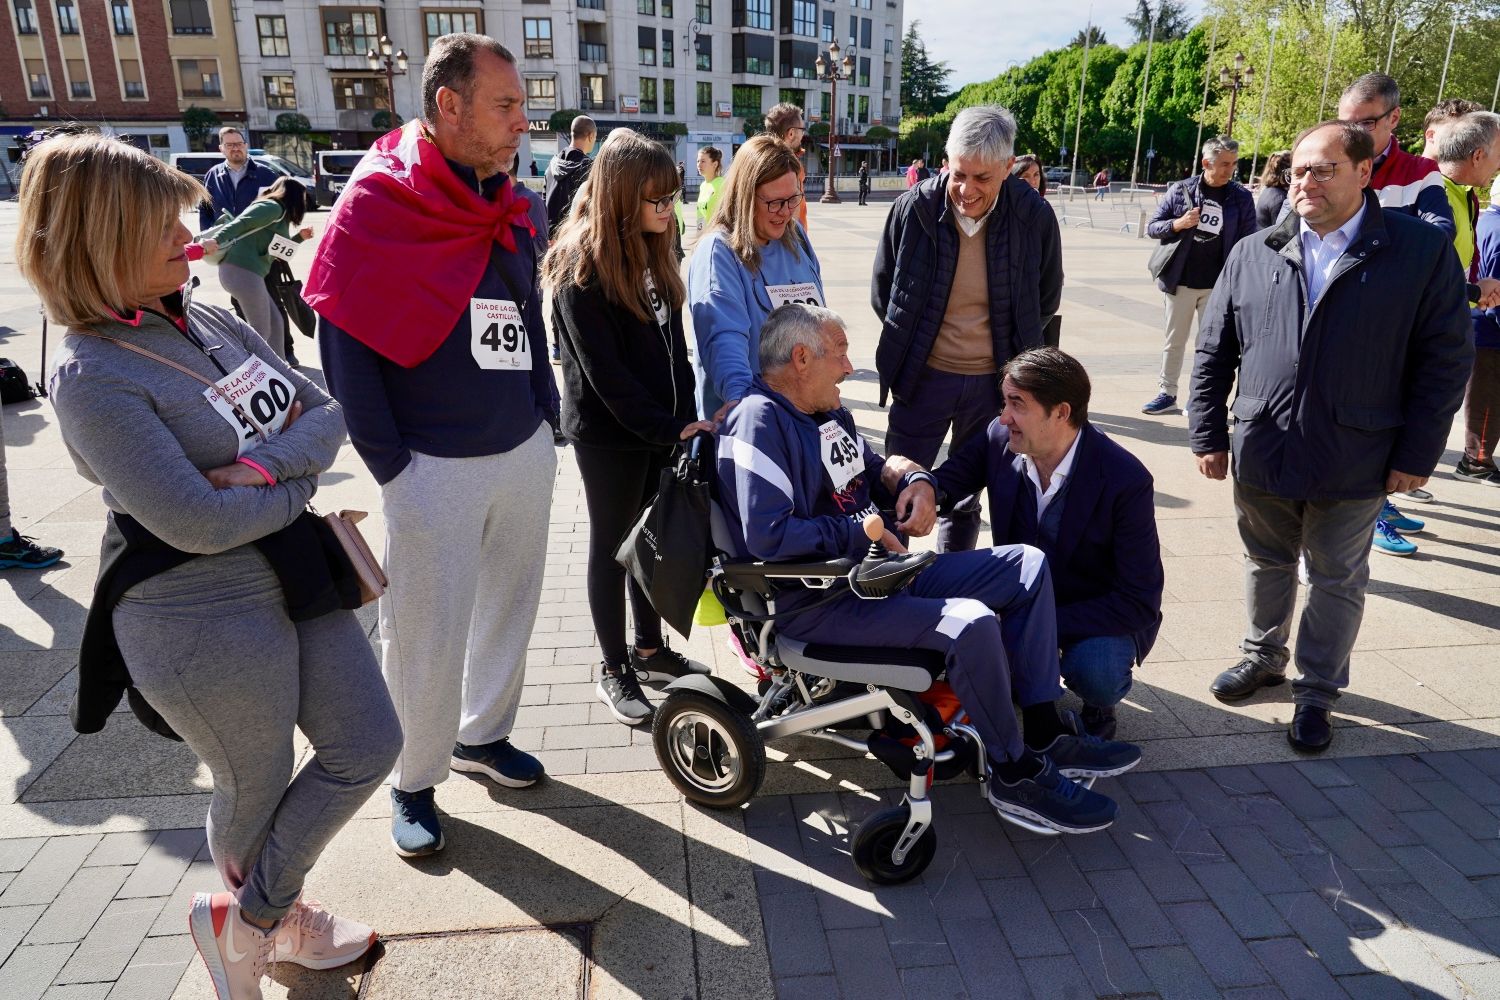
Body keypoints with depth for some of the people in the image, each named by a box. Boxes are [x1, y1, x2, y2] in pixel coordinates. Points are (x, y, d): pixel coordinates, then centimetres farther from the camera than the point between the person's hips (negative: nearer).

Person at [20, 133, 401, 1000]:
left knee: (370, 744, 12)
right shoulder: (92, 376, -18)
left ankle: (250, 918, 34)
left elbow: (328, 414, 2)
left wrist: (265, 463, -17)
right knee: (257, 789, 13)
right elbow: (196, 520, -25)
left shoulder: (210, 321, 4)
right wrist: (298, 484, -10)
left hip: (296, 578, 8)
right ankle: (264, 919, 45)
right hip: (206, 620, -7)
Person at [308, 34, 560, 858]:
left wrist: (546, 413, 10)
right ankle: (415, 783, 26)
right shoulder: (376, 204, -12)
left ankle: (483, 734, 39)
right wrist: (389, 466, -12)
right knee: (426, 633, 4)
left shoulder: (508, 210, 7)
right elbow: (345, 346, -11)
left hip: (524, 451, 6)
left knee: (511, 603, 17)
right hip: (434, 468, -6)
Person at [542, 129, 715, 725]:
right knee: (611, 546, 7)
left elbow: (671, 340, 10)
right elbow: (604, 371, -20)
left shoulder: (651, 251, 7)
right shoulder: (581, 266, -17)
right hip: (608, 434, -7)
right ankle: (614, 670, 22)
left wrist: (685, 414, 4)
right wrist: (667, 428, -19)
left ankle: (650, 649, 33)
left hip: (662, 425, 7)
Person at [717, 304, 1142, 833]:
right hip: (817, 602, -10)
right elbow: (768, 536, -27)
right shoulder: (759, 421, -16)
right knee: (972, 623, -30)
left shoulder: (828, 412, 14)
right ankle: (1015, 774, -6)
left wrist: (915, 480, 5)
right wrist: (863, 531, -17)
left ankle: (1045, 733, 6)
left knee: (1027, 565, 5)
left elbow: (872, 466, 29)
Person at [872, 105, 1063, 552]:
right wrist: (911, 342, 7)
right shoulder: (915, 207, -11)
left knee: (966, 498, 15)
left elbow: (1046, 297, 7)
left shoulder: (1033, 216, -10)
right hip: (923, 377, -1)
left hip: (994, 381, 1)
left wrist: (1014, 346, 8)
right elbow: (882, 289, 4)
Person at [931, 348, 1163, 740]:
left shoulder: (1125, 480, -25)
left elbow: (1140, 602, -22)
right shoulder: (999, 439, -14)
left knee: (1092, 670, -35)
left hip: (1098, 615, -4)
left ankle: (1097, 706, 4)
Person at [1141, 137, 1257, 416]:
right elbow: (1152, 227, 2)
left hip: (1218, 286, -1)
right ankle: (1167, 392, 24)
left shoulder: (1241, 198, -1)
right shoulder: (1180, 190, -1)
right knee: (1174, 341, 12)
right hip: (1179, 281, 1)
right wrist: (1177, 224, -17)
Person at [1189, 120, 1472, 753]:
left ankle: (1317, 691, 28)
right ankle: (1264, 656, 39)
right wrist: (1208, 434, 1)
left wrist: (1417, 453, -7)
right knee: (1267, 565, 18)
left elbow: (1446, 359, -4)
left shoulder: (1422, 251, -4)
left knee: (1337, 581, 11)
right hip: (1261, 456, 2)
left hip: (1354, 462, -2)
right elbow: (1214, 353, 5)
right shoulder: (1253, 254, 3)